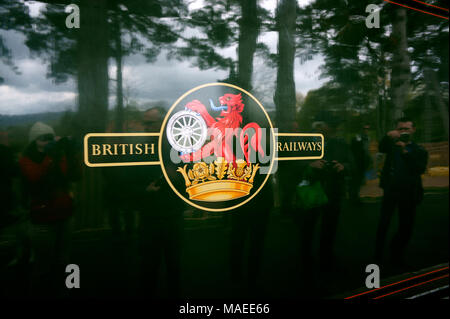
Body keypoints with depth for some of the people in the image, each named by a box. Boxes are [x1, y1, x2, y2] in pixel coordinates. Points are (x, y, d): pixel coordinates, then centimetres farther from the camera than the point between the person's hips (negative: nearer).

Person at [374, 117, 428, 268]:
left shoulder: (419, 151, 6)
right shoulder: (392, 145, 8)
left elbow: (420, 169, -11)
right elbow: (381, 148, -14)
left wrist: (406, 151, -21)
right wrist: (388, 136, -35)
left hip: (409, 193, 1)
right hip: (390, 189, -1)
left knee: (406, 227, 6)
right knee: (383, 223, -2)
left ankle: (397, 255, 25)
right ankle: (378, 254, 8)